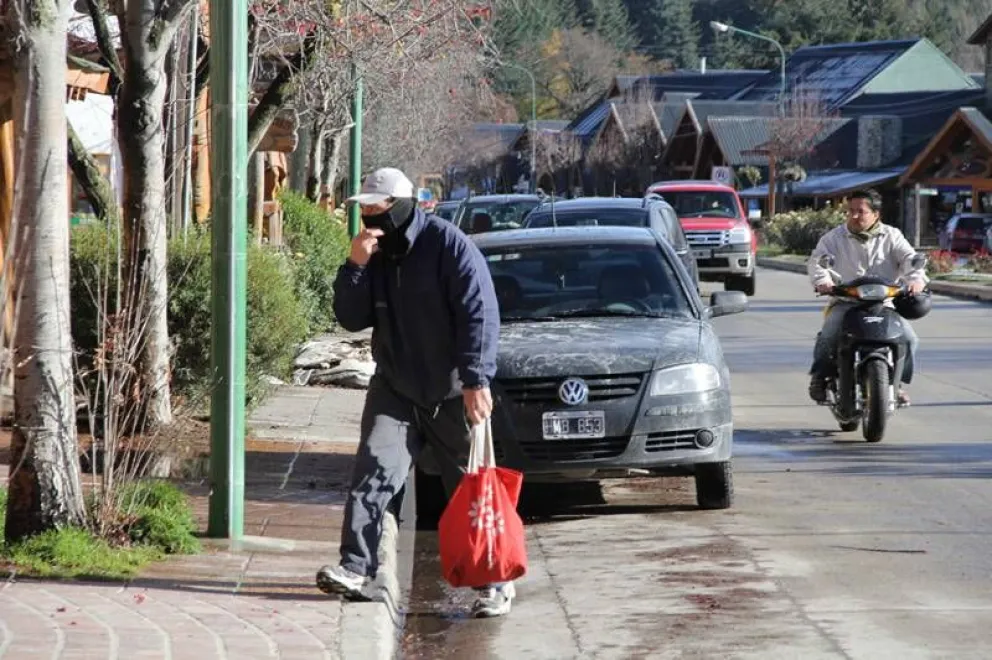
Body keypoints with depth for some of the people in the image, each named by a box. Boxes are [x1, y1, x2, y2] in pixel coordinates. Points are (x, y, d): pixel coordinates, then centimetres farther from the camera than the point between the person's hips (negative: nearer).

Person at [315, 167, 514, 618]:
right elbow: (352, 320, 2)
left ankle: (495, 581, 11)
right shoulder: (375, 254, 6)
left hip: (452, 394, -5)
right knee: (373, 473, -12)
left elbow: (480, 315, -18)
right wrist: (356, 267, -13)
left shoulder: (448, 245, -13)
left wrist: (476, 381, -24)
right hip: (395, 390, 5)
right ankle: (356, 568, -15)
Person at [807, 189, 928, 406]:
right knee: (828, 335, -28)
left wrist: (917, 279, -25)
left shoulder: (891, 236, 10)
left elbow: (909, 258, -2)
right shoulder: (834, 237, 9)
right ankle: (819, 376, -5)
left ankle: (898, 382, 2)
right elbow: (817, 259, -5)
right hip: (845, 301, -1)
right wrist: (822, 280, -28)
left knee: (909, 338, -18)